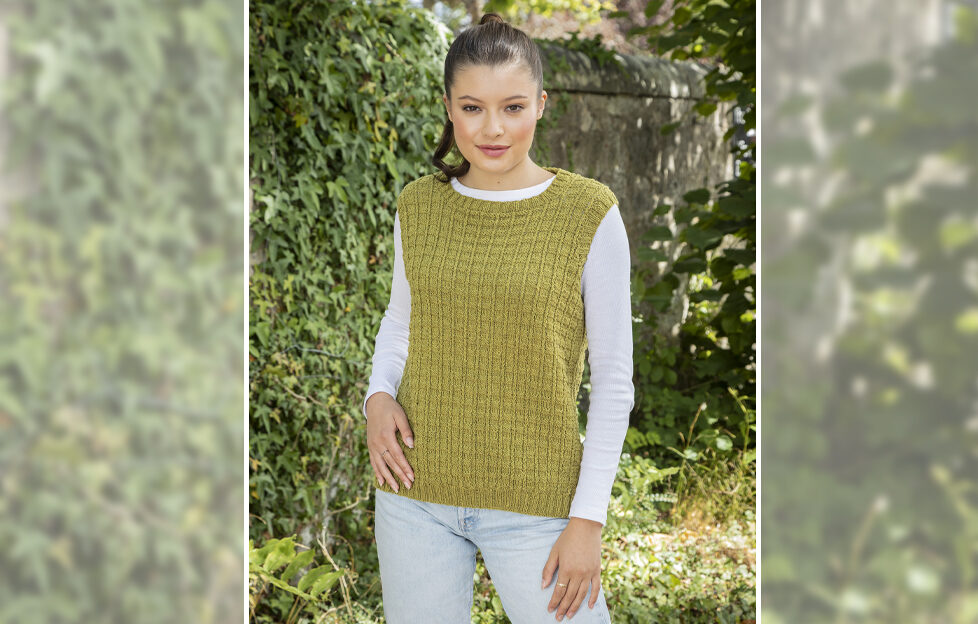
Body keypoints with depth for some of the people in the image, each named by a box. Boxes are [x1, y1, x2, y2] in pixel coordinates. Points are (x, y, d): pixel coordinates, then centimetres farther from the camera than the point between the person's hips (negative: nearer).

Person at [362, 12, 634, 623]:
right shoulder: (418, 205, 3)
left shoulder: (589, 212, -7)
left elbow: (614, 379, -4)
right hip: (417, 492, 3)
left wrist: (588, 517, -9)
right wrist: (378, 394, -1)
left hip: (533, 504, -3)